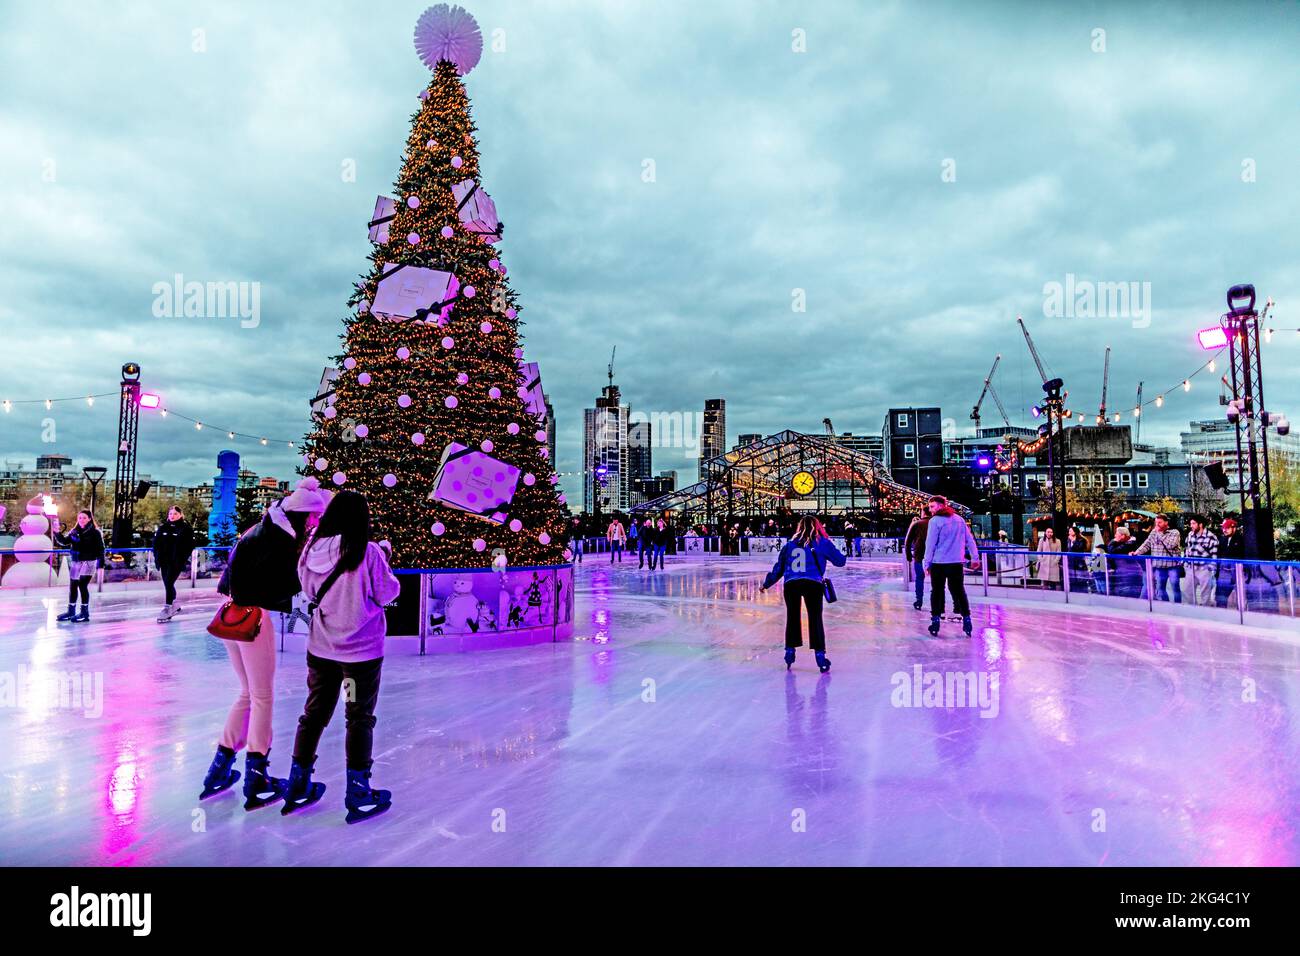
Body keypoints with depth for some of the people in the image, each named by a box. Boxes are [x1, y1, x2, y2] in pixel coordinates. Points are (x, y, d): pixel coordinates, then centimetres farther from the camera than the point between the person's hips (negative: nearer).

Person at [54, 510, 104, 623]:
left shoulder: (95, 532, -6)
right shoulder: (74, 531, 10)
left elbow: (100, 548, -8)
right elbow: (64, 541, 4)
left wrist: (100, 562, -13)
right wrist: (57, 533, -10)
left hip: (88, 563, -6)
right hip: (75, 563, 6)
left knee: (82, 585, -8)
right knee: (72, 586, 12)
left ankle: (84, 612, 2)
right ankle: (71, 611, 25)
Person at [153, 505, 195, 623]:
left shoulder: (185, 528, -3)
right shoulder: (162, 527, 10)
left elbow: (190, 545, -4)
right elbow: (155, 543, 12)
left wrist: (183, 558, -10)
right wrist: (157, 557, 3)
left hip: (177, 562, -5)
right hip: (164, 562, 5)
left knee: (169, 583, -13)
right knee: (167, 584, 12)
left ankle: (167, 609, -9)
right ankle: (175, 605, 27)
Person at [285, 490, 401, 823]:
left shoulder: (314, 549, -6)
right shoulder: (368, 552, -19)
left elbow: (310, 591, 9)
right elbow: (387, 593, -10)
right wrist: (385, 560, 5)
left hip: (320, 648, 5)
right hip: (361, 649, -4)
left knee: (314, 713, 19)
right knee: (360, 719, 9)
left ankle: (298, 787, 31)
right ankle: (358, 795, 18)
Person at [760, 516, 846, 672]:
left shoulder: (790, 544, 18)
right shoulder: (822, 542, 12)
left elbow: (779, 567, 21)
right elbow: (840, 561, 16)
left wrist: (766, 584, 32)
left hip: (791, 584, 2)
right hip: (813, 584, -2)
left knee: (792, 617, 17)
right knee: (815, 618, 3)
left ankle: (790, 650, 23)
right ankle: (819, 654, 1)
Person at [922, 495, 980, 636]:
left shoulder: (935, 521, -8)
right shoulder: (959, 519, 11)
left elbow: (930, 544, -9)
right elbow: (970, 540, 12)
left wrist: (927, 563, -5)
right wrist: (974, 557, 16)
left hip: (938, 562, -4)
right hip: (956, 562, 4)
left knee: (937, 591, 5)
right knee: (959, 591, 10)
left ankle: (935, 621, 4)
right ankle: (967, 621, 8)